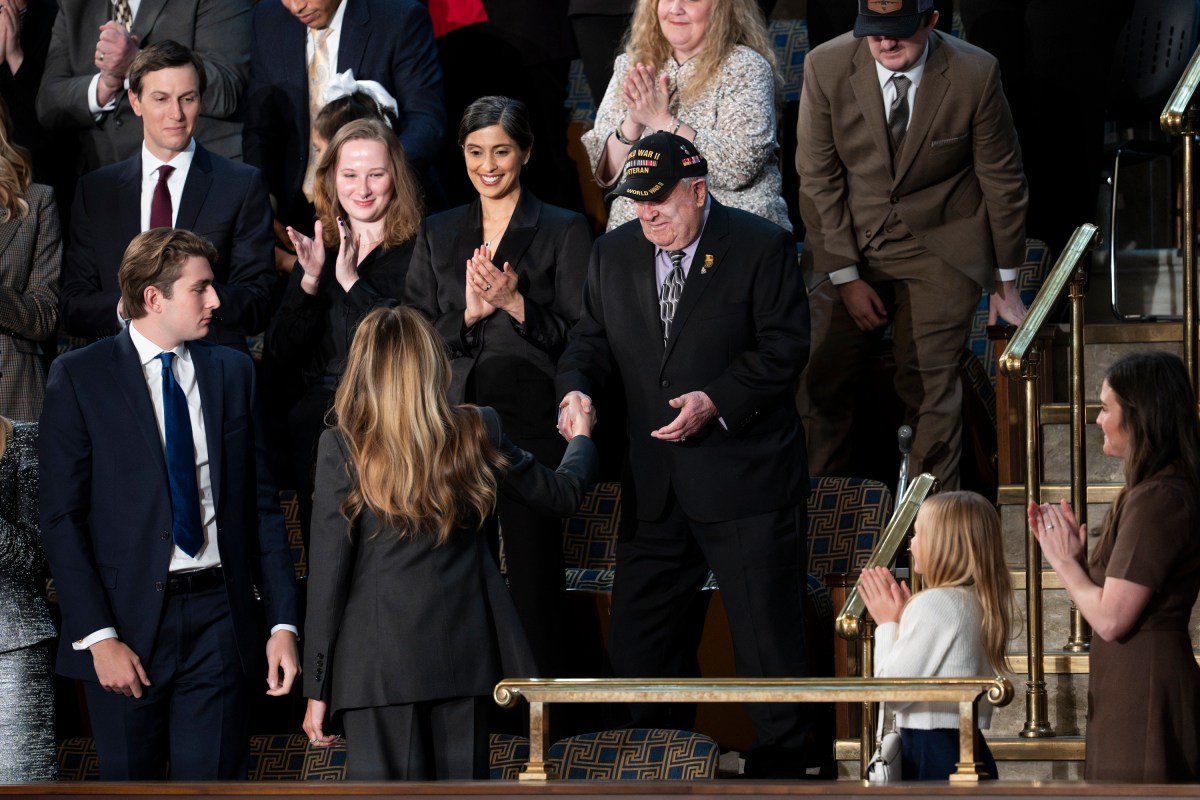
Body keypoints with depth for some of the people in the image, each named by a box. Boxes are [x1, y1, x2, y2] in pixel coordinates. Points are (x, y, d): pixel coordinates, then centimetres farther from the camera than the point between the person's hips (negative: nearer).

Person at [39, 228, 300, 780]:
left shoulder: (233, 371, 10)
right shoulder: (79, 377, -1)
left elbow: (261, 506, 11)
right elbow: (61, 519, -4)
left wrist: (283, 622, 2)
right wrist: (98, 636, -13)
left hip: (218, 617, 2)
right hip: (128, 622, -2)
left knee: (213, 780, 0)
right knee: (128, 780, 6)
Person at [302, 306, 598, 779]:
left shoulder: (342, 449, -7)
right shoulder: (475, 434, 2)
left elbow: (328, 574, -7)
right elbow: (562, 493, 17)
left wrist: (317, 687, -1)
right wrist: (581, 437, 40)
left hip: (378, 665, -3)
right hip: (464, 654, 3)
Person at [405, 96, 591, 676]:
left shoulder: (564, 231, 5)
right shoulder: (437, 235, 15)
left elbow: (579, 337, -1)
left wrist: (515, 304, -15)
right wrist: (469, 313, -8)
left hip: (530, 426, -3)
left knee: (533, 579, -5)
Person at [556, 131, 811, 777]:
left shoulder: (761, 248, -7)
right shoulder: (614, 254, 9)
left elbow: (784, 347, -10)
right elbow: (592, 340, 14)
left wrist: (716, 401, -21)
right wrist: (576, 387, -7)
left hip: (746, 480, -5)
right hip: (656, 488, 5)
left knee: (768, 639, 0)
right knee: (637, 639, 10)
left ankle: (777, 766, 12)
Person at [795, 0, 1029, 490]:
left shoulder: (974, 74, -15)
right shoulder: (826, 68, -13)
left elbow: (1002, 179, -3)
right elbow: (818, 178, -6)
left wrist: (1006, 280, 3)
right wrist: (846, 276, -8)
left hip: (940, 245, -2)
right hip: (849, 242, 2)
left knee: (930, 389, -4)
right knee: (820, 381, 3)